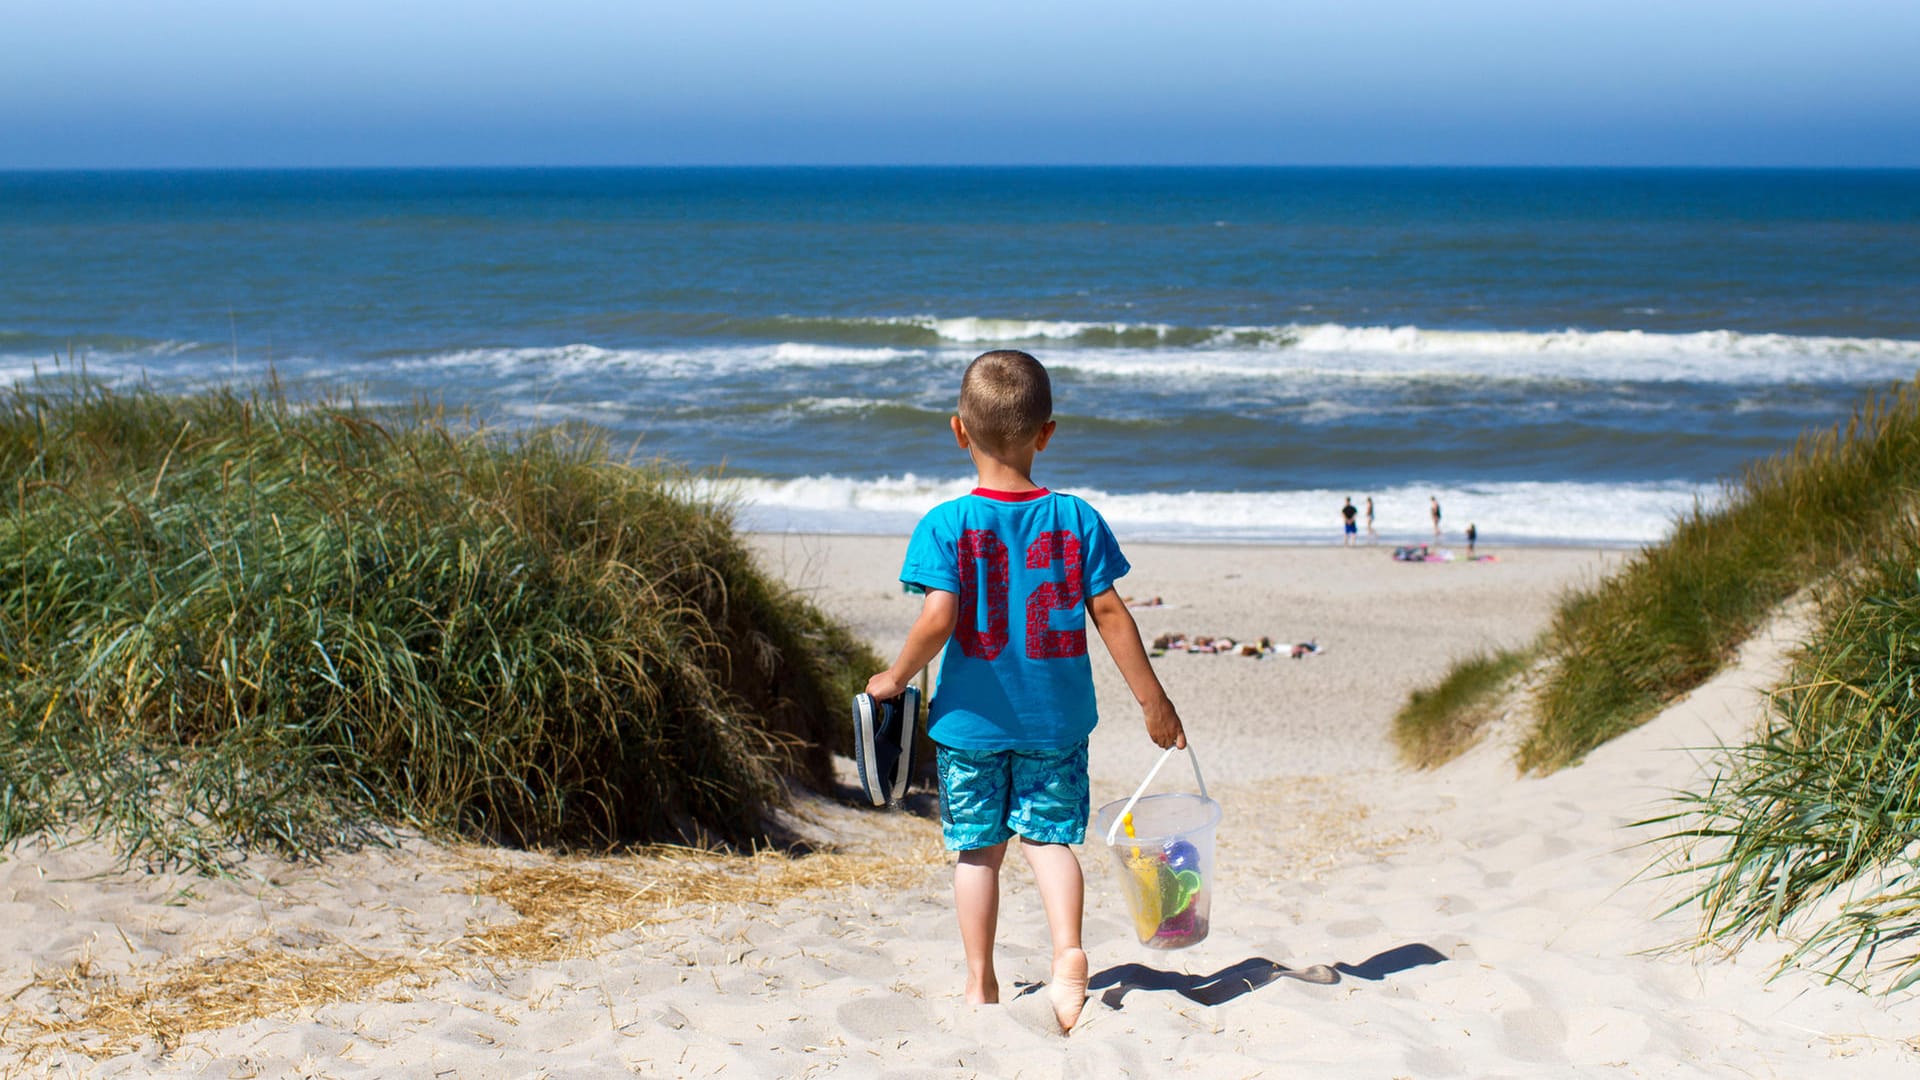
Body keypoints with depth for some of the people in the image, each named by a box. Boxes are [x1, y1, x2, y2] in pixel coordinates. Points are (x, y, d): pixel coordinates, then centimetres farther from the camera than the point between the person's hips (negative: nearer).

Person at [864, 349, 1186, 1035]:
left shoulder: (945, 525, -11)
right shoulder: (1075, 518, -5)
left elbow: (937, 620, -19)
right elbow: (1110, 614, -4)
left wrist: (894, 680, -1)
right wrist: (1153, 701, 4)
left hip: (971, 717, -1)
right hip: (1056, 720, 1)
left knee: (977, 848, 10)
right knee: (1050, 836, 12)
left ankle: (980, 984, 17)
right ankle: (1068, 953, -9)